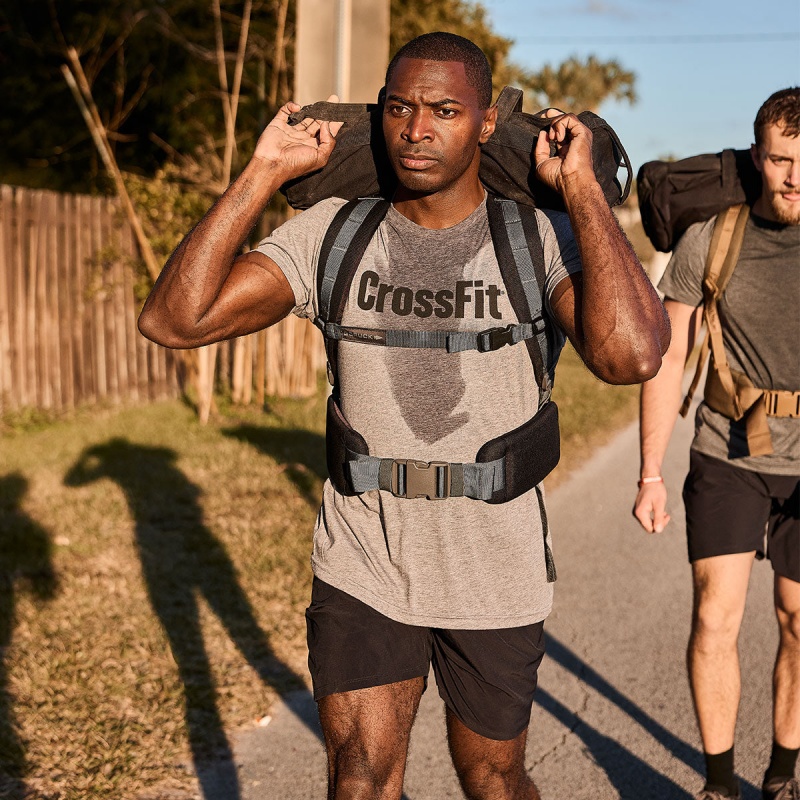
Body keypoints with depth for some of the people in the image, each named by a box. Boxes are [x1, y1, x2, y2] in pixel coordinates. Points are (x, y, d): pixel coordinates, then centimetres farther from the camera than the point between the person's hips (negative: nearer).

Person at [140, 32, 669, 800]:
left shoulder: (539, 240, -14)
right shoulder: (333, 233, -7)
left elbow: (631, 356, -34)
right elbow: (173, 319, -16)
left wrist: (581, 188, -26)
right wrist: (262, 173, -17)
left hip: (494, 575, -1)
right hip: (362, 567, 1)